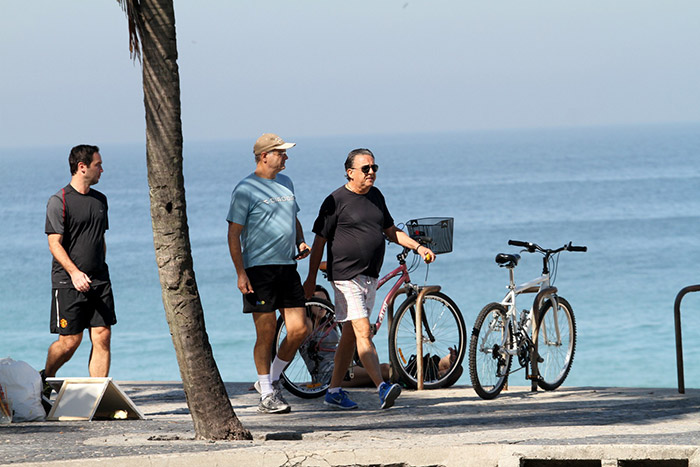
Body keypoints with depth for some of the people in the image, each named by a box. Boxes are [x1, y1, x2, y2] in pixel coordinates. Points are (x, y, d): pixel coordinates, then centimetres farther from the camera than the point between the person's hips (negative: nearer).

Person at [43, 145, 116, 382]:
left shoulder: (100, 200, 15)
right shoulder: (59, 201, -7)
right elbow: (54, 243, -13)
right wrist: (74, 272, -24)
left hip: (99, 282, 6)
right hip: (68, 282, -6)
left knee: (102, 338, -4)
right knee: (70, 342, -3)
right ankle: (45, 378, 23)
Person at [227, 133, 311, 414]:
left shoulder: (285, 183, 16)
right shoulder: (246, 189, -6)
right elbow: (234, 233, -8)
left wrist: (301, 242, 10)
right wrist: (240, 273, -15)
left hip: (288, 266, 7)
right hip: (260, 268, -7)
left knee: (299, 329, 1)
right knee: (266, 333, -3)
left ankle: (272, 379, 20)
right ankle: (267, 395, 5)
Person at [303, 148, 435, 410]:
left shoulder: (376, 196, 13)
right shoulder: (336, 201, -8)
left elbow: (390, 231, 23)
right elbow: (319, 241, -4)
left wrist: (417, 246, 9)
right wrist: (311, 278, -4)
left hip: (370, 277, 8)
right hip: (346, 277, -7)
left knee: (351, 335, 11)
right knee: (363, 332, -15)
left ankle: (334, 392, 18)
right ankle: (382, 389, -25)